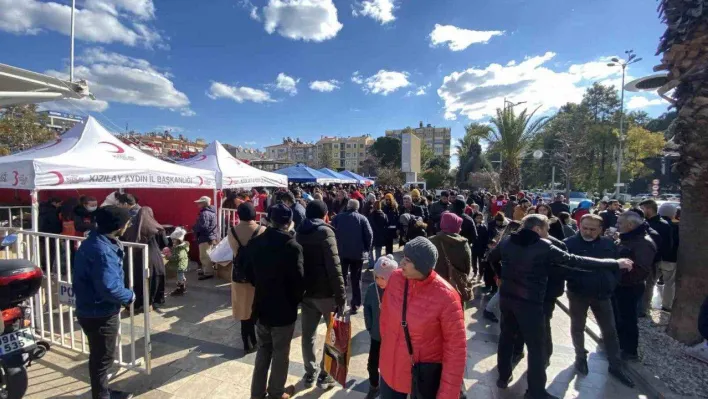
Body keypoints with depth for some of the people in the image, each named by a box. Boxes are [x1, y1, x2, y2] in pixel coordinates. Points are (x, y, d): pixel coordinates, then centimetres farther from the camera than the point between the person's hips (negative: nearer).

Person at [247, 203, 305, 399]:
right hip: (283, 309, -5)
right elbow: (298, 280, -21)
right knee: (281, 353, 15)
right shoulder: (292, 246, -23)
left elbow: (249, 272, 7)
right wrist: (296, 300, -2)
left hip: (261, 305, 6)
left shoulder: (255, 242, -4)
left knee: (263, 349, 24)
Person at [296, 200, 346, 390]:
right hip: (325, 292, -6)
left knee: (308, 334, 17)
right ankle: (325, 376, 19)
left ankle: (310, 374, 30)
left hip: (305, 291, 6)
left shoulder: (299, 233, 8)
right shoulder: (325, 231, -13)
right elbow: (334, 267, -20)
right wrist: (341, 295, -17)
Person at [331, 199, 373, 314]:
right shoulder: (362, 218, -3)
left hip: (341, 252, 1)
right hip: (358, 253, -1)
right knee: (356, 279, 10)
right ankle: (355, 305, 11)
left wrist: (334, 247, 10)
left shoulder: (338, 217, 2)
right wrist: (366, 249, 2)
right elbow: (369, 235, -9)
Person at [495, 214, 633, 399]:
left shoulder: (507, 242, 1)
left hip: (506, 296, 6)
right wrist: (615, 263, -3)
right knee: (537, 346, 9)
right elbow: (576, 261, -11)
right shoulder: (544, 246, -13)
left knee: (506, 336, 21)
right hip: (530, 302, -6)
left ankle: (503, 376, 35)